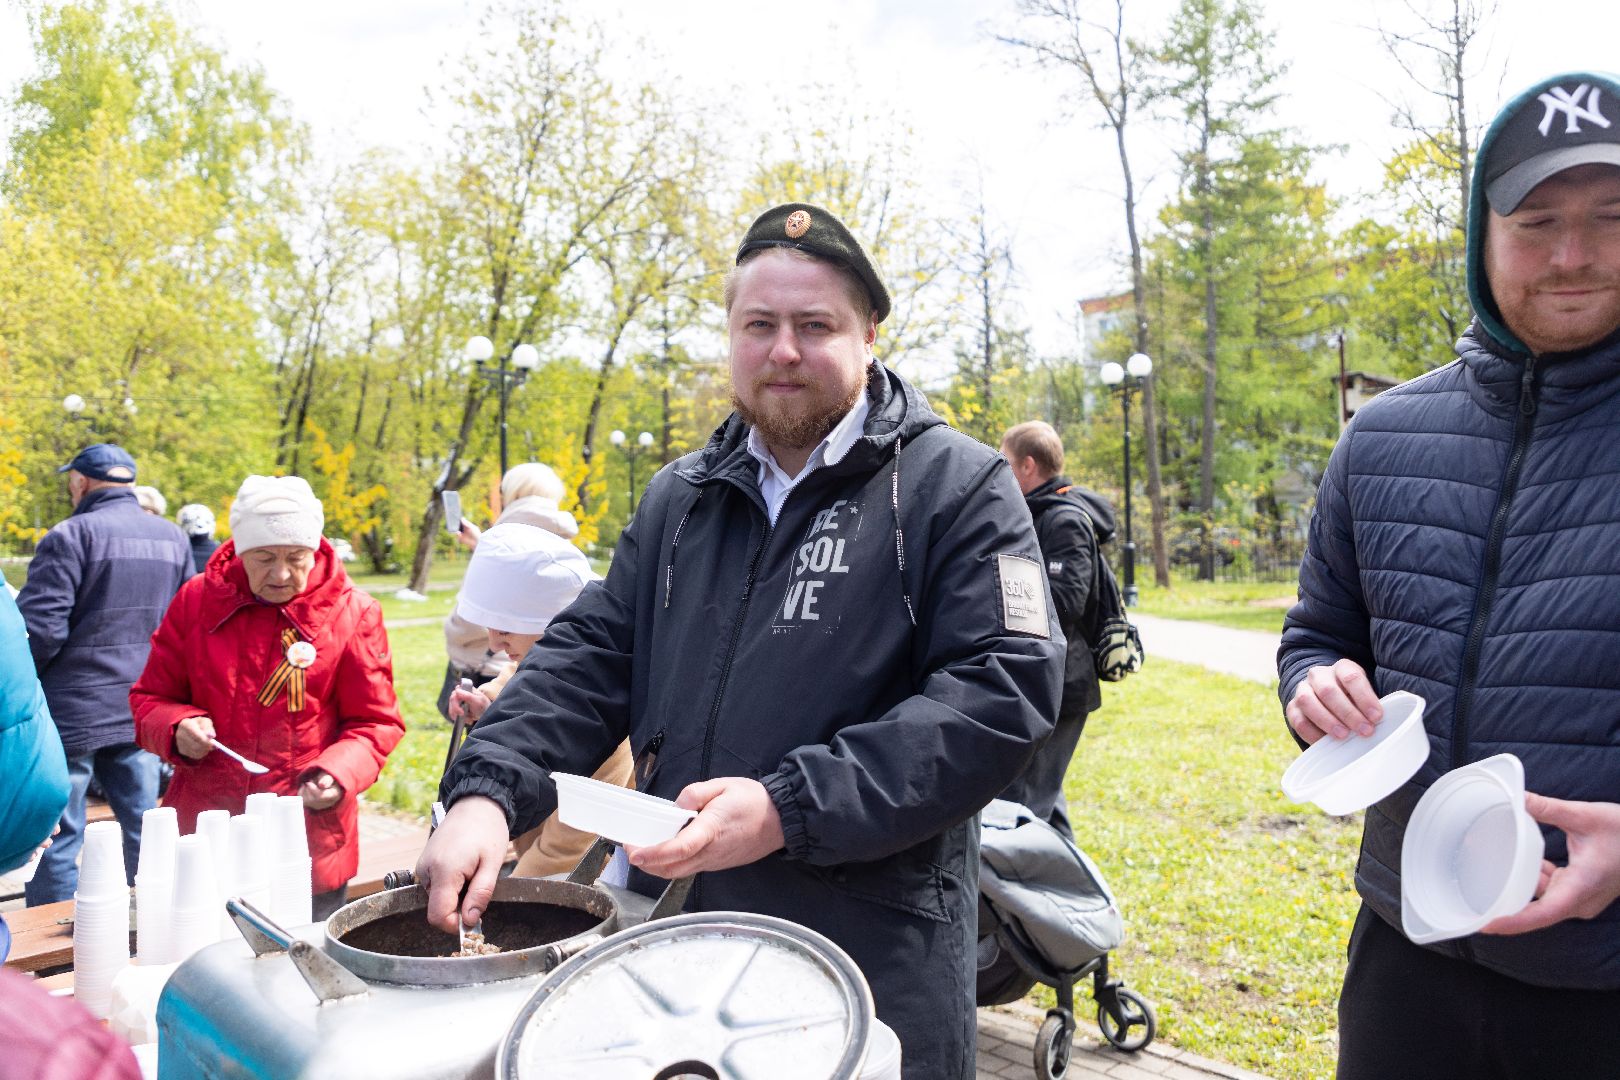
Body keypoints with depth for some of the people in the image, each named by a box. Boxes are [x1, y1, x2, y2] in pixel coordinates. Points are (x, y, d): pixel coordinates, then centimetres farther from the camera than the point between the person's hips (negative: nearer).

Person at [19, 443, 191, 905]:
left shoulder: (73, 535, -11)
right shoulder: (172, 538, 9)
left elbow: (38, 629, -16)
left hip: (73, 713, -6)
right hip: (142, 712, 6)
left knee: (56, 838, 4)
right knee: (143, 829, 13)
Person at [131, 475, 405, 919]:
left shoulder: (353, 612, -3)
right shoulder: (197, 600, 3)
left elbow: (375, 723, 1)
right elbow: (150, 698, 11)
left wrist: (339, 774, -18)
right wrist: (179, 729, -10)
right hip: (201, 838, 2)